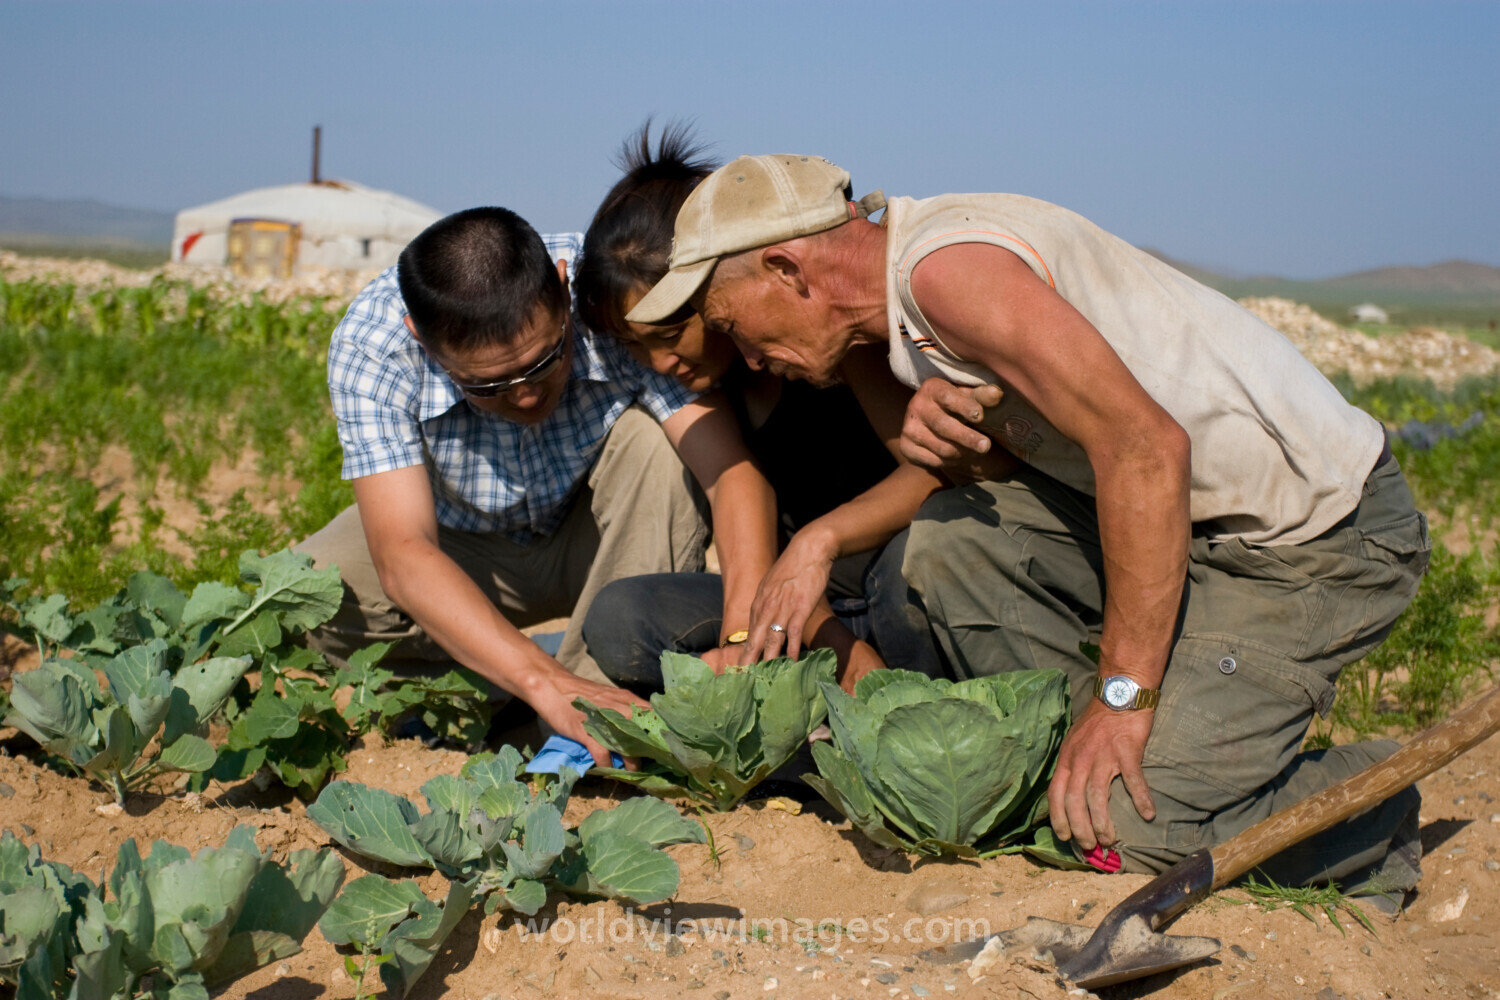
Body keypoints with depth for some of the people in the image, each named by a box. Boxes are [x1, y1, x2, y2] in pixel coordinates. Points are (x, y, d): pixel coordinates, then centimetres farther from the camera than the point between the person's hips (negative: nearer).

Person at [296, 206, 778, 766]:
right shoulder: (368, 349, -32)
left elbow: (732, 469, -37)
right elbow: (400, 553, -40)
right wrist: (543, 682, -52)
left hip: (614, 536, 0)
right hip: (462, 547, 0)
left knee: (651, 438, -32)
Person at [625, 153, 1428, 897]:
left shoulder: (949, 265, -19)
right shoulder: (908, 296, 11)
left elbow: (1144, 447, -26)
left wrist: (1121, 697, -24)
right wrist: (944, 432, -11)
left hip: (1322, 539, -9)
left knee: (1129, 827, -16)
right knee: (950, 538, 2)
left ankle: (1371, 818, 9)